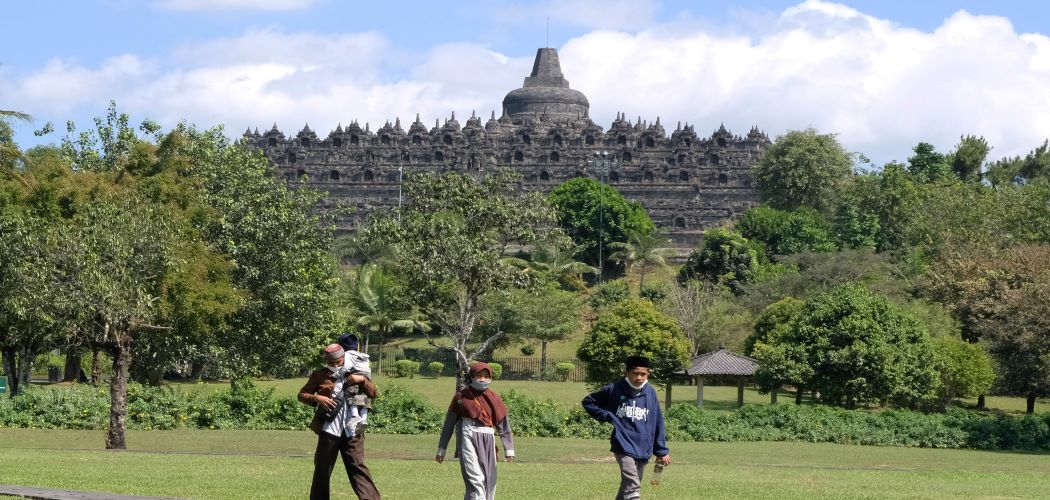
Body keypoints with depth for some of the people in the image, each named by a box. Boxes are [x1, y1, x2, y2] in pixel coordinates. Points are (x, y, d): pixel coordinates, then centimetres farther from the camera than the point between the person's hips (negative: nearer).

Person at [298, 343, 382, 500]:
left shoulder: (353, 374, 13)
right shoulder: (319, 376, 7)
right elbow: (302, 395, 8)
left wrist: (362, 379, -7)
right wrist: (317, 398, -11)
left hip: (352, 430, 0)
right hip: (329, 430, 0)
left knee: (357, 466, -7)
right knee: (322, 469, 7)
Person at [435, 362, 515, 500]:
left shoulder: (494, 398, 10)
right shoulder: (461, 396, 4)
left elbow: (504, 426, 11)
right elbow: (449, 424, 10)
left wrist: (509, 449, 5)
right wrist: (441, 450, 11)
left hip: (488, 441, 4)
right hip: (468, 438, -4)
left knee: (489, 481, 5)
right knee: (475, 478, -16)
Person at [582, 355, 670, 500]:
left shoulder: (651, 393, 4)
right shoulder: (614, 390, -4)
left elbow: (657, 423, 10)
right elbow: (588, 402, 9)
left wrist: (662, 451, 11)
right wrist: (607, 416, -4)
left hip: (643, 450, 4)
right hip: (624, 447, -4)